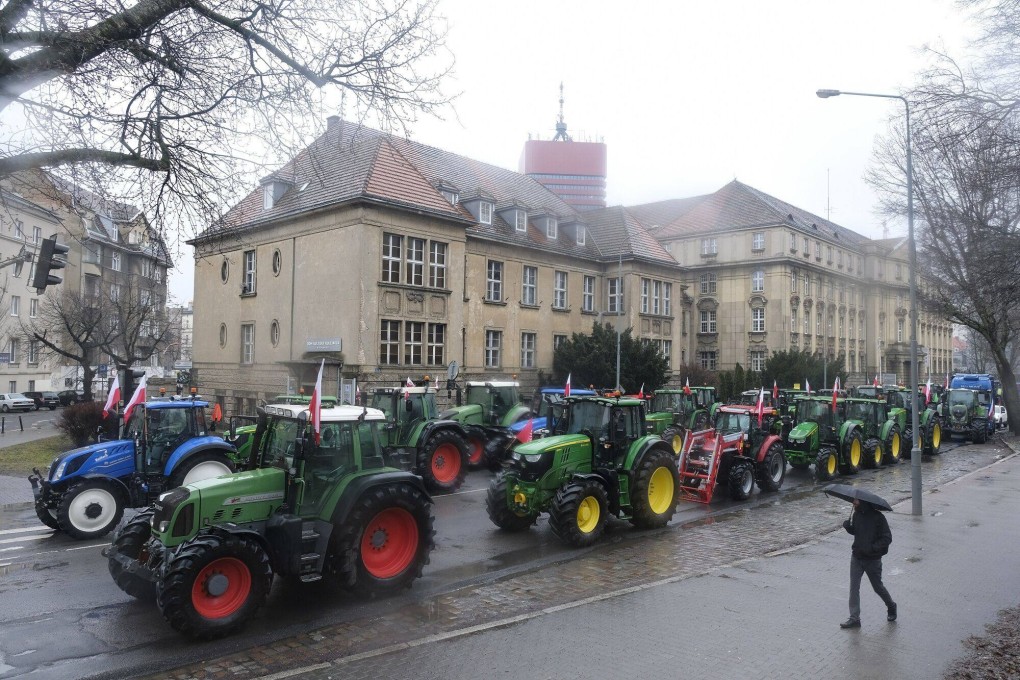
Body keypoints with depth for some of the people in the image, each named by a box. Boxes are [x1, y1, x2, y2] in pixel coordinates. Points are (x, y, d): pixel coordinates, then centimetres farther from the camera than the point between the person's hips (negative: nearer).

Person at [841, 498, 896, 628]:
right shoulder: (856, 514, 1)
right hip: (856, 557, 5)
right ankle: (854, 618, 2)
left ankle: (891, 607, 42)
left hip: (873, 560, -5)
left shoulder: (877, 517, -17)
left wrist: (872, 547, -26)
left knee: (878, 587, 14)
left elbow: (887, 538, -16)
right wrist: (848, 526, -7)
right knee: (854, 588, -1)